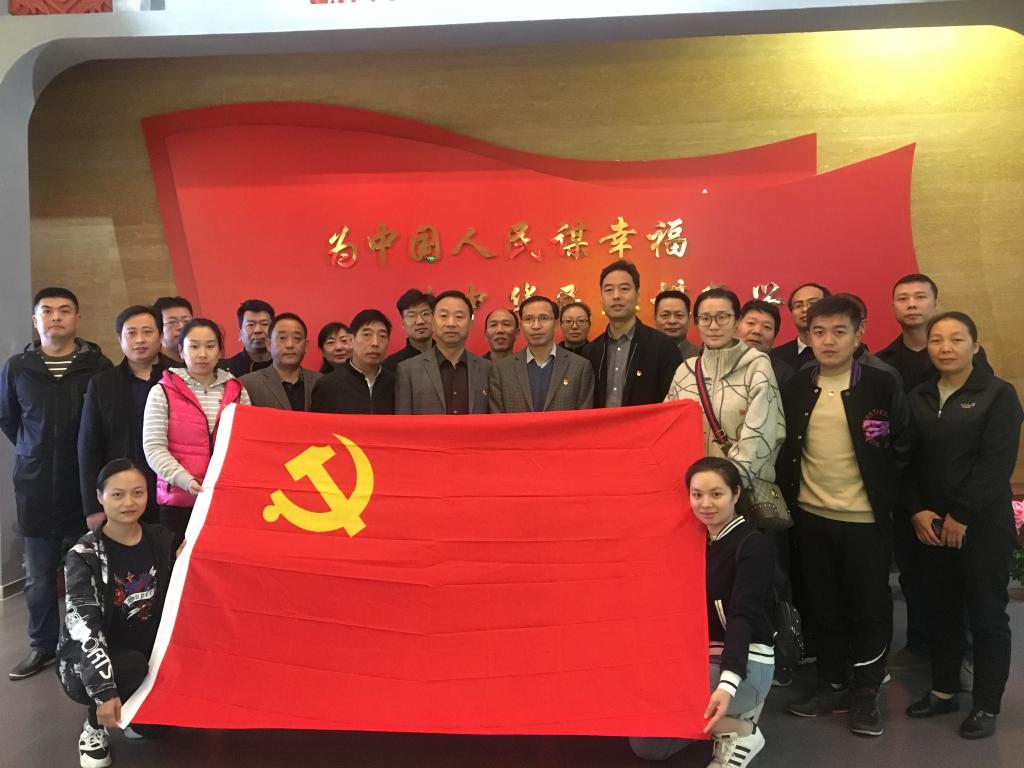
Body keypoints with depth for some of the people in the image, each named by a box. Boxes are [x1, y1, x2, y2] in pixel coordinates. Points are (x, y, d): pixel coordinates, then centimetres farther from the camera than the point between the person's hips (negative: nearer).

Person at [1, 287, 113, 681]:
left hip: (86, 488, -2)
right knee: (39, 576, 12)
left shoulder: (98, 366, -6)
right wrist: (35, 454, 13)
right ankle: (43, 644, 28)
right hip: (35, 489, 2)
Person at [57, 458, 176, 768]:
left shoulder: (161, 541, -3)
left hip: (147, 652, 4)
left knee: (153, 723, -16)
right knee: (132, 668, -33)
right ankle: (95, 726, -5)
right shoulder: (84, 555, -15)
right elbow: (84, 626, -24)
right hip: (89, 663, -4)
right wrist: (105, 690, -32)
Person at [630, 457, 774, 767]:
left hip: (744, 663, -7)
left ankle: (739, 730, -4)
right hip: (698, 657, 7)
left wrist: (727, 684, -35)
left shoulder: (753, 544, -13)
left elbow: (743, 615, -22)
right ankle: (732, 717, 13)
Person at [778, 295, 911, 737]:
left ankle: (866, 692, 23)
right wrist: (787, 499, 1)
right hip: (811, 516, 3)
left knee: (870, 607, 8)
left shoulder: (882, 385, -6)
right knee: (824, 606, 14)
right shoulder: (795, 387, 3)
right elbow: (785, 449, 7)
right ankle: (832, 684, 29)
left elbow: (903, 449, -3)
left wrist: (890, 504, -6)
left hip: (865, 519, -3)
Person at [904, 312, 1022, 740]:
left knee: (986, 615, 6)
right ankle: (943, 691, 28)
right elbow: (908, 460, 5)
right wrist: (917, 511, -6)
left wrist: (961, 516, -15)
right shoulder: (919, 397, 7)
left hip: (983, 524, -4)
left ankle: (986, 706, 20)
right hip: (930, 524, 4)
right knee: (940, 611, 12)